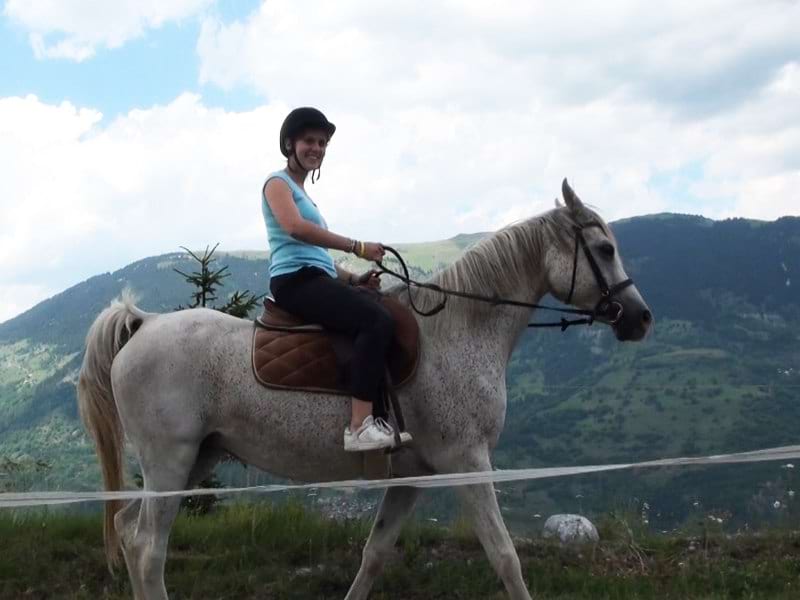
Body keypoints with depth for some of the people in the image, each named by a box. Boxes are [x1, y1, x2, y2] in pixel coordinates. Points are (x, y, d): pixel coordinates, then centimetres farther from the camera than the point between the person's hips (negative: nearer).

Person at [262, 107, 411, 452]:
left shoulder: (300, 192, 30)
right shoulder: (278, 183, 3)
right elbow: (295, 227, -19)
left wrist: (355, 279, 9)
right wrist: (357, 247, -21)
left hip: (315, 281, 10)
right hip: (295, 281, -10)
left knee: (381, 323, -1)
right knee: (377, 320, -27)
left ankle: (377, 419, -11)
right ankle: (360, 427, -35)